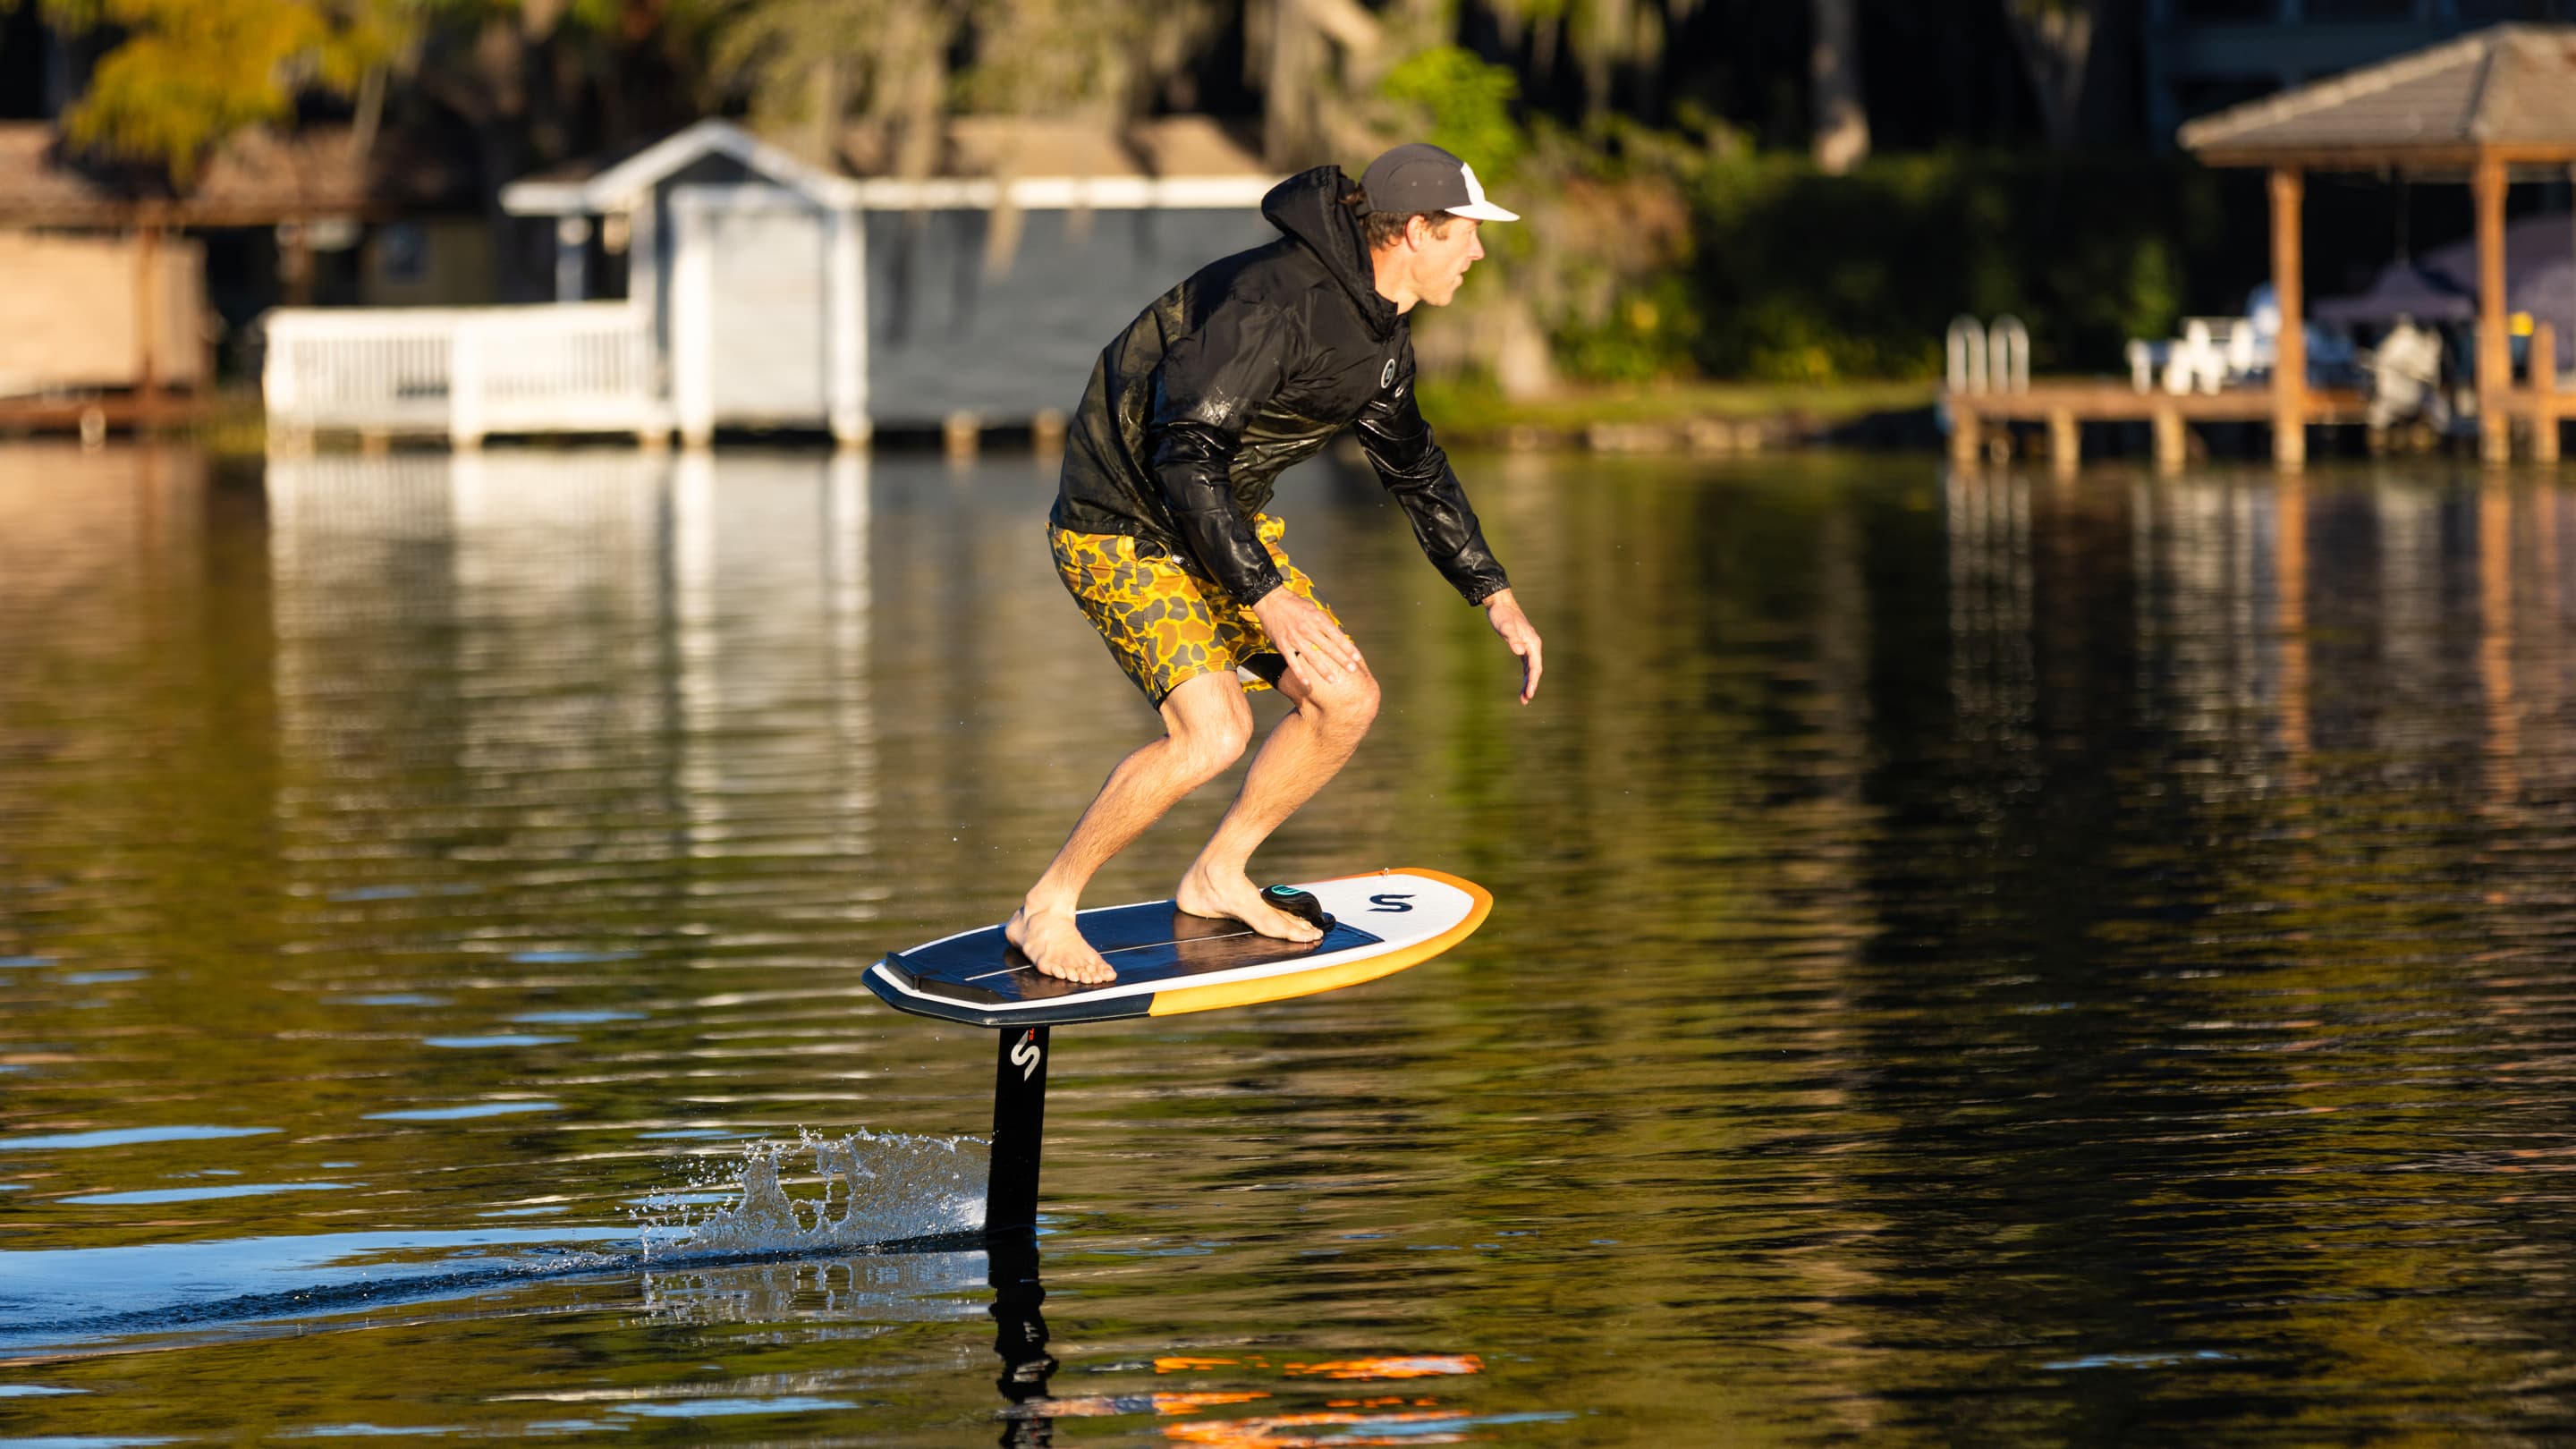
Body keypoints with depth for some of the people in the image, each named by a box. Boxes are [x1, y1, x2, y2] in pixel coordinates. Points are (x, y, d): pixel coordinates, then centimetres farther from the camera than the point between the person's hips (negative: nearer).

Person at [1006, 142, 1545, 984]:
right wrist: (1269, 597, -40)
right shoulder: (1277, 302, -28)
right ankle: (1046, 912, -9)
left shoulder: (1381, 331, 3)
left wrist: (1493, 595, 16)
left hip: (1229, 519, 9)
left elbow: (1414, 469, 20)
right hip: (1122, 526, -9)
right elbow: (1185, 456, -34)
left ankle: (1217, 879, 20)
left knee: (1347, 701, 2)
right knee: (1213, 732, -24)